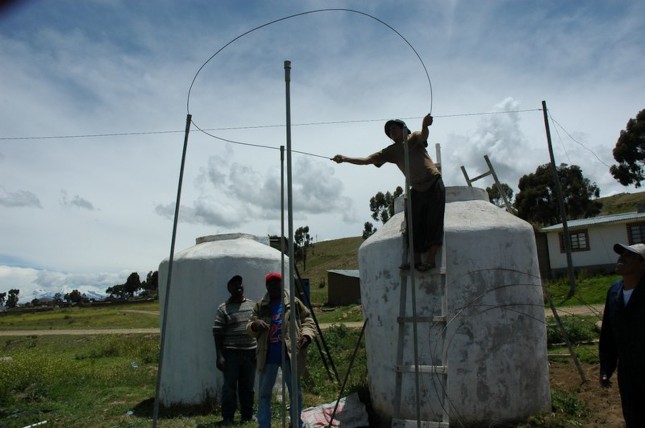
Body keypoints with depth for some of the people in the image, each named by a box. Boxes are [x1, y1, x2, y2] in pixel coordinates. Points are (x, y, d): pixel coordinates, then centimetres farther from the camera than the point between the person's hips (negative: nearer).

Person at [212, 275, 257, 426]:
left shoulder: (252, 305, 9)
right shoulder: (223, 308, -4)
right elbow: (217, 334, -5)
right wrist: (219, 355, -11)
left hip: (251, 351, 4)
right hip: (231, 352, -3)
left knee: (248, 386, 11)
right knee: (229, 386, 2)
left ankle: (247, 416, 24)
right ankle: (227, 417, 14)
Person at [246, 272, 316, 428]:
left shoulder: (294, 303, 2)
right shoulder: (260, 307, 7)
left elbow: (308, 320, 3)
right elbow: (250, 329, 4)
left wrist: (306, 335, -16)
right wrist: (254, 325, -20)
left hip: (289, 354, -1)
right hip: (268, 356, 2)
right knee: (264, 393, 8)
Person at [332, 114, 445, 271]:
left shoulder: (414, 138, -2)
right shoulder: (391, 151, 7)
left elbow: (423, 135, -27)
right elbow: (367, 160, 0)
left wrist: (425, 125, -52)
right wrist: (345, 159, -13)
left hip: (434, 184, -4)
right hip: (417, 189, 5)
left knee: (433, 223, -7)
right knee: (414, 225, 0)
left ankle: (430, 260, -5)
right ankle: (417, 260, 4)